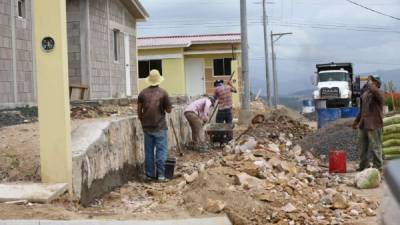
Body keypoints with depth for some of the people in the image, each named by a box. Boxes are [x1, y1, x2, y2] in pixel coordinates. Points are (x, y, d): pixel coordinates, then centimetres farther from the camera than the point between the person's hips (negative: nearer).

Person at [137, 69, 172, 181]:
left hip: (147, 127, 3)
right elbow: (169, 110, -2)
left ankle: (150, 174, 14)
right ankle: (160, 174, -1)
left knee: (149, 151, 10)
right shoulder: (163, 93, -7)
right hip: (160, 126, -3)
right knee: (161, 150, 2)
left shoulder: (143, 93, 2)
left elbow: (139, 111, 7)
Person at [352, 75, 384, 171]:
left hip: (374, 125, -8)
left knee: (375, 146, -3)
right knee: (362, 146, 13)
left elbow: (374, 90, -33)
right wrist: (356, 121, 26)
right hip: (363, 124, 8)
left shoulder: (379, 93, -7)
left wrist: (370, 82, -15)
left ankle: (377, 166, 6)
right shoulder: (365, 94, 18)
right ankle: (364, 165, 24)